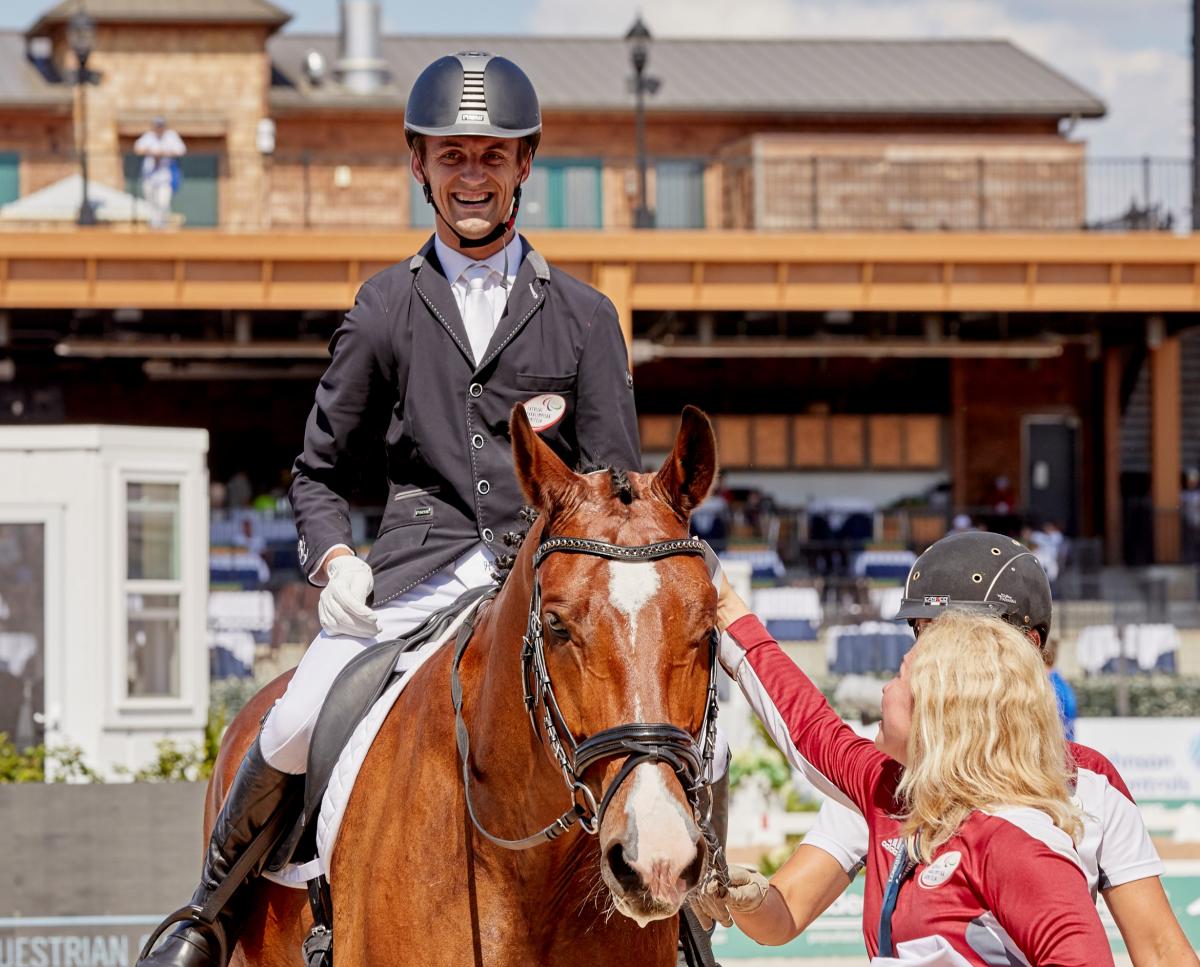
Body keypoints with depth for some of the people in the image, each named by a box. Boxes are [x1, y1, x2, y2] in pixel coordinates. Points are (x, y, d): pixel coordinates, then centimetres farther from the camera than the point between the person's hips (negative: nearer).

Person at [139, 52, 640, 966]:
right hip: (413, 572, 0)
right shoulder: (386, 308, 14)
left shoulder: (584, 317, 13)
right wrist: (335, 559, -2)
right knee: (296, 730, -21)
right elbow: (320, 471, 17)